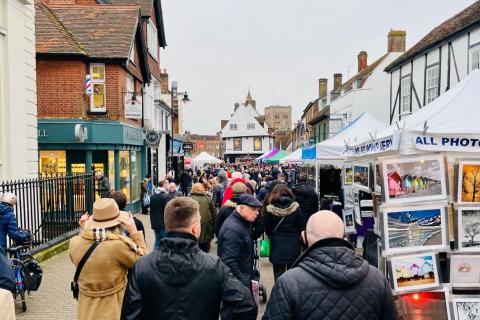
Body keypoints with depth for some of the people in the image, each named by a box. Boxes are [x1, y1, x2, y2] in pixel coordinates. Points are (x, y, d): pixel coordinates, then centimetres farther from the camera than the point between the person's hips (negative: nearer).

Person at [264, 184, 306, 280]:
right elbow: (302, 226, 0)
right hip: (293, 245, 2)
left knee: (278, 273, 9)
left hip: (277, 247, -1)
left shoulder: (270, 209, -10)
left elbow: (267, 229, -1)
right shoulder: (295, 207, -7)